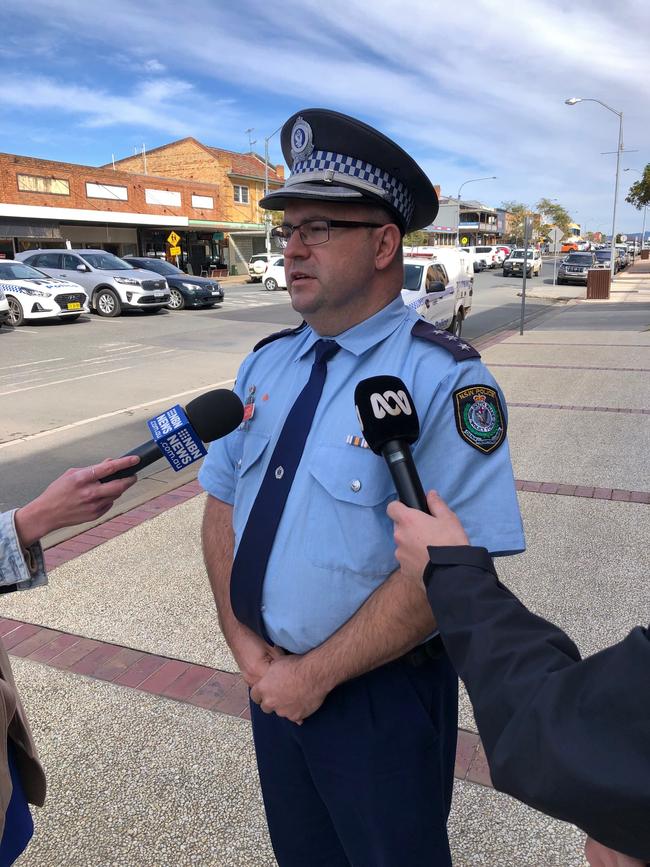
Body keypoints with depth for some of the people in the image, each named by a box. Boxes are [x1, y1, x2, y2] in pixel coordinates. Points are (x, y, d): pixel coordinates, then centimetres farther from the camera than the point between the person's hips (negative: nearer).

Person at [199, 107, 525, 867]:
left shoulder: (443, 380, -21)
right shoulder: (266, 363, 0)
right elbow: (222, 503, 3)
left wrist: (314, 675, -18)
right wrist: (244, 642, -7)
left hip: (384, 696, -5)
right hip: (273, 679, 6)